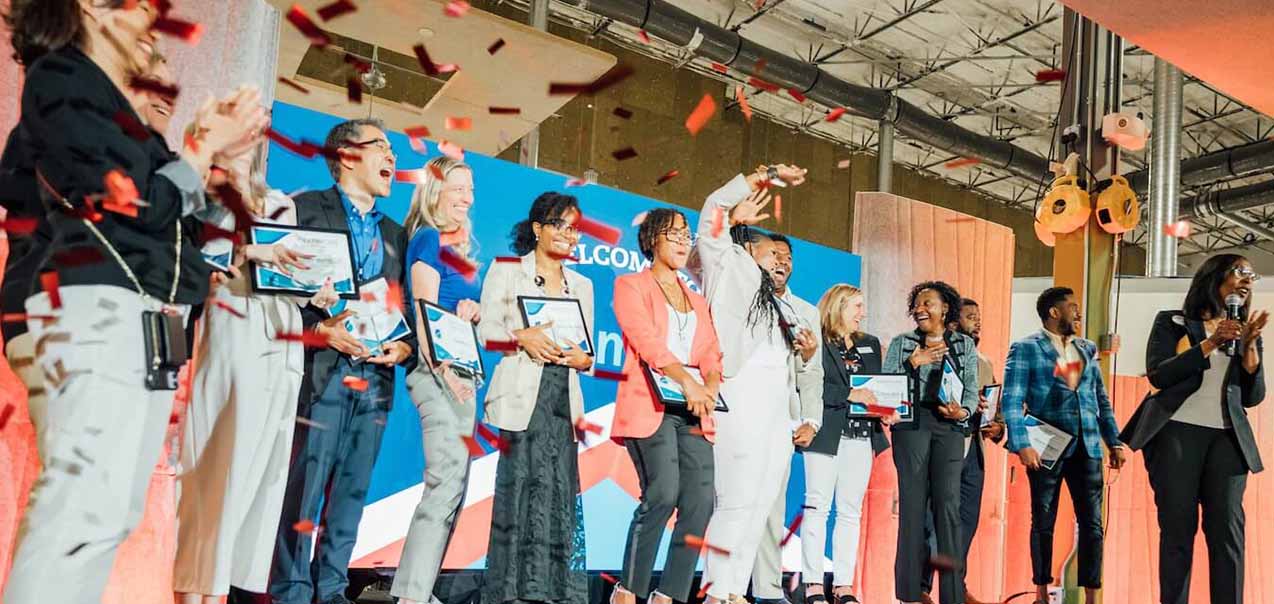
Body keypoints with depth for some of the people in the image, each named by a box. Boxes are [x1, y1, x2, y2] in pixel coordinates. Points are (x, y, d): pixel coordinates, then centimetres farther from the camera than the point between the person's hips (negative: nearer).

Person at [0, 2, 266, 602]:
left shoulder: (107, 101, 25)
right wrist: (209, 144, 2)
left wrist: (211, 148, 16)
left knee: (110, 511, 6)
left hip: (141, 316, 9)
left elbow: (161, 215, 20)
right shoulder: (60, 79, -1)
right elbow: (143, 206, -10)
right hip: (100, 306, -9)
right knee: (84, 507, -17)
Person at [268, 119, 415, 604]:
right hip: (322, 373, -5)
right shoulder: (306, 209, 2)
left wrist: (404, 346, 1)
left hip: (375, 381, 6)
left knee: (351, 492, 8)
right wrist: (319, 328, -16)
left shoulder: (395, 234, 21)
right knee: (303, 489, -4)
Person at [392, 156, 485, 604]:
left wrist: (474, 310, 0)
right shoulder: (428, 239, -5)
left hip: (461, 372, 9)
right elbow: (425, 314, -12)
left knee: (451, 483, 8)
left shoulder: (459, 244, 18)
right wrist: (446, 372, -18)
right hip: (437, 372, -9)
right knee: (448, 478, -16)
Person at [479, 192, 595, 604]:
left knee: (562, 488, -2)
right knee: (524, 483, -10)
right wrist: (521, 337, -17)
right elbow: (486, 329, 0)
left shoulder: (582, 285, 22)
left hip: (564, 397, 4)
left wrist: (582, 358, -2)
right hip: (523, 393, -4)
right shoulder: (506, 271, 8)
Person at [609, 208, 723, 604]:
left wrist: (710, 387, -9)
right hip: (650, 406, -6)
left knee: (701, 501, -8)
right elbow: (647, 341, -9)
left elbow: (711, 353, 13)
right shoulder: (631, 286, 7)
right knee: (663, 492, -21)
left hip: (694, 411, 6)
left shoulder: (698, 302, 25)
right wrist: (685, 380, -24)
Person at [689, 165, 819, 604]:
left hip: (775, 408, 8)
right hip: (743, 403, -8)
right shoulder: (731, 269, 7)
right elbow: (714, 211, -4)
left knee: (760, 505, 4)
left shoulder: (772, 302, 29)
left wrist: (802, 349, 12)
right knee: (736, 500, -12)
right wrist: (767, 175, -1)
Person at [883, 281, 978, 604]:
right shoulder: (901, 343, 12)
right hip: (911, 423, 0)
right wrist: (913, 362, -8)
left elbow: (971, 390, 10)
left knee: (948, 504, -8)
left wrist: (962, 411, -10)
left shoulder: (965, 345, 14)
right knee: (912, 502, -5)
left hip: (949, 427, 1)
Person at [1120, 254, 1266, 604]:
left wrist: (1250, 345, -2)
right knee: (1177, 528, -4)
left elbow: (1253, 396, 11)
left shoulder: (1244, 333, 18)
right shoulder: (1172, 323, 7)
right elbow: (1158, 374, -6)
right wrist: (1210, 343, -12)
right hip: (1177, 432, -3)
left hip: (1227, 438, 3)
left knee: (1227, 530, -4)